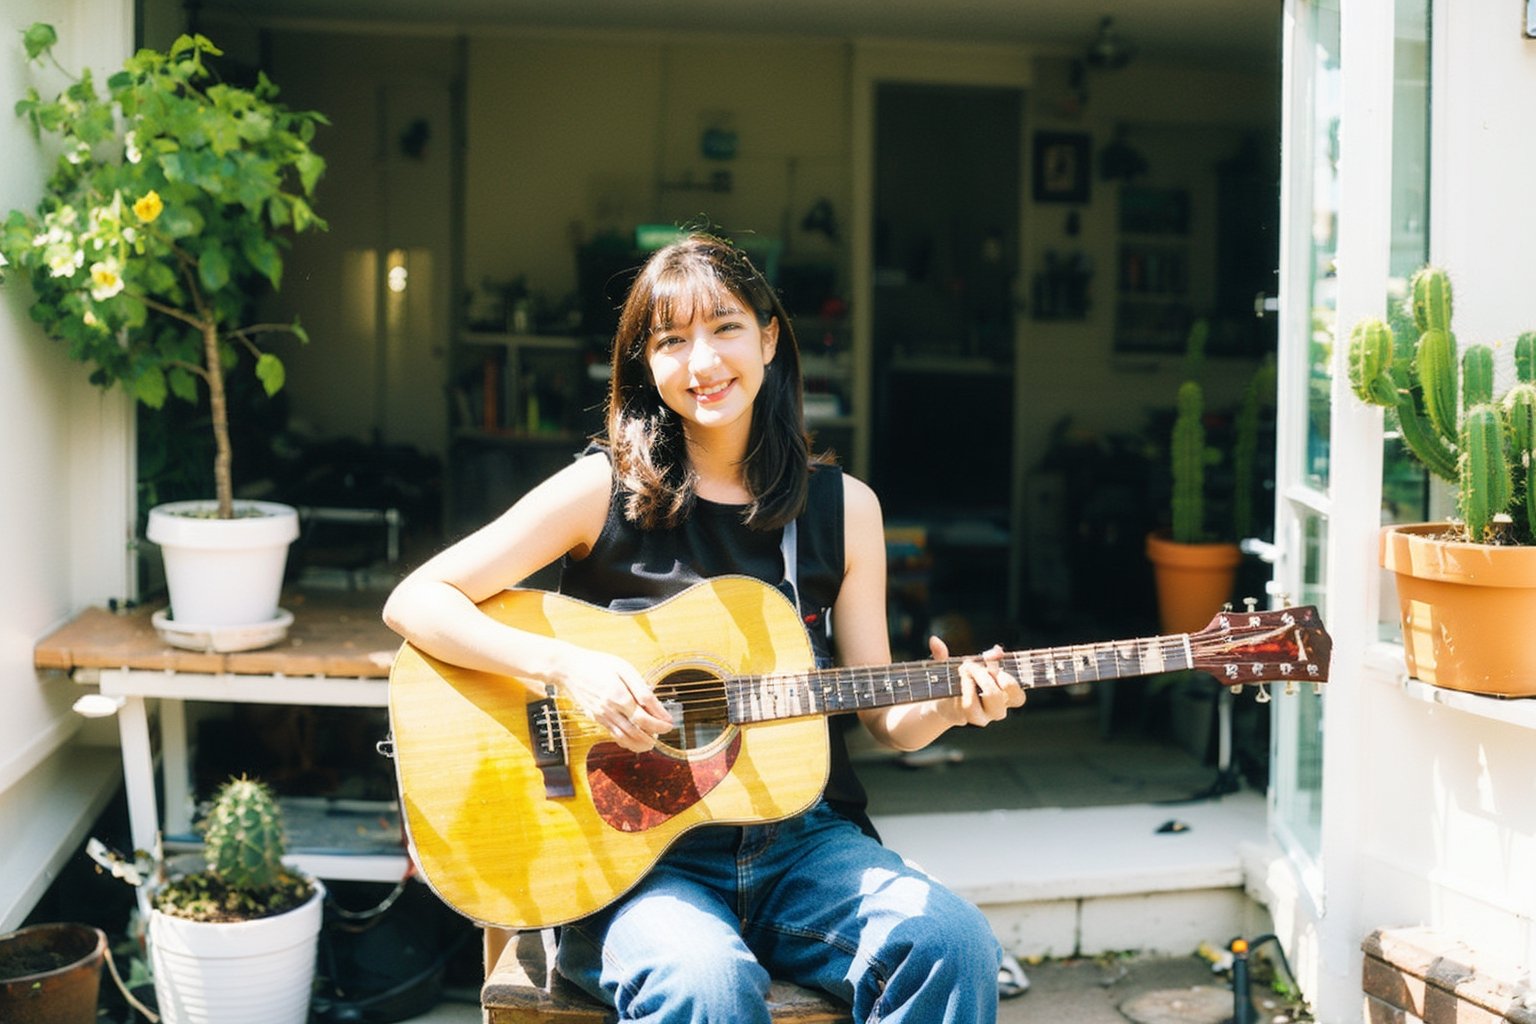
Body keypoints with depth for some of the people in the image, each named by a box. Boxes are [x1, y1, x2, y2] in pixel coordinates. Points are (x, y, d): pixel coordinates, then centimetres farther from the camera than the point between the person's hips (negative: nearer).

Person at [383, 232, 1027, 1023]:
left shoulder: (843, 508, 7)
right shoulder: (604, 489, -2)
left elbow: (879, 715, 13)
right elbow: (413, 602, -6)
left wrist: (946, 705, -9)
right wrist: (566, 665, -20)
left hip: (799, 839, 3)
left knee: (952, 947, -24)